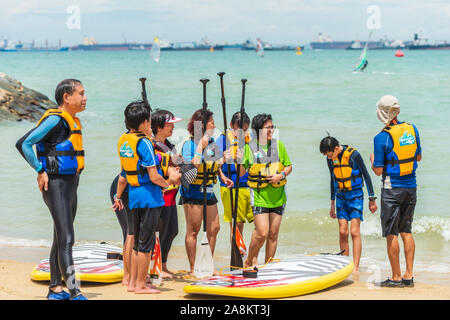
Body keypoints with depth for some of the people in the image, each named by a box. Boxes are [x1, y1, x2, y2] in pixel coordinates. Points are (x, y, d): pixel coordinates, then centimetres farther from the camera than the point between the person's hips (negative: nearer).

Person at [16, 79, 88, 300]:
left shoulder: (73, 121, 14)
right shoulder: (55, 119, -15)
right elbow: (24, 144, -19)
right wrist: (41, 171, -17)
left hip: (70, 187, 10)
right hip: (56, 185, -10)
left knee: (61, 240, 14)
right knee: (66, 239, -14)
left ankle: (55, 289, 21)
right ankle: (75, 293, -19)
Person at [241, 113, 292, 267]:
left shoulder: (278, 145, 5)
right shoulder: (249, 147, -3)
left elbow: (289, 166, 11)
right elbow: (240, 173, -2)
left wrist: (281, 175, -8)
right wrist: (240, 160, -21)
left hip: (277, 195, 3)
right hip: (259, 196, -3)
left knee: (273, 234, 6)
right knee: (262, 233, -13)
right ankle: (250, 260, 10)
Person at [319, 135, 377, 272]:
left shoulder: (353, 154, -14)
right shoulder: (330, 159, 3)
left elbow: (366, 176, -6)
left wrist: (372, 199, -4)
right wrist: (332, 204, 21)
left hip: (355, 195, -5)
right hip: (341, 197, 5)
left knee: (354, 232, -10)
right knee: (342, 232, -1)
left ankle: (356, 267, -12)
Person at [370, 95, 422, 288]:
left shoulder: (381, 138, -15)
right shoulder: (412, 129, 3)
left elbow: (378, 171, -11)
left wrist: (372, 159, 9)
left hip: (392, 189, -6)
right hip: (411, 187, 6)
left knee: (391, 234, 1)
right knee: (406, 231, 12)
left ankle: (396, 278, 2)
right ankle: (409, 276, 10)